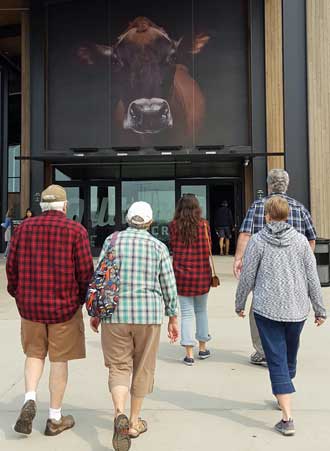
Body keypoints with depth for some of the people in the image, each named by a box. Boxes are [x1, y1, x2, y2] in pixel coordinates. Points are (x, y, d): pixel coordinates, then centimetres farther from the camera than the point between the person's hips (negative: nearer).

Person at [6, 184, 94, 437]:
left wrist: (19, 295, 18)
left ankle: (30, 400, 5)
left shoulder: (24, 228, 2)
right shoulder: (75, 230, -8)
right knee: (59, 360, 8)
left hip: (30, 305, 3)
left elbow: (12, 266, 4)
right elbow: (85, 271, -10)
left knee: (34, 353, 21)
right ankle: (55, 419, 19)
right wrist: (81, 299, 7)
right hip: (64, 305, -3)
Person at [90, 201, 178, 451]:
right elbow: (169, 286, 1)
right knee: (143, 368, 15)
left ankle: (120, 414, -11)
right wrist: (173, 318, 11)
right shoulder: (158, 247, 0)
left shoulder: (112, 241, 1)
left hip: (115, 313, 0)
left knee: (119, 367, 11)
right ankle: (134, 422, 27)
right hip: (149, 314, 0)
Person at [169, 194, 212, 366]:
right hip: (202, 273, 1)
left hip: (182, 273, -1)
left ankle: (189, 353, 4)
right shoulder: (204, 224, -4)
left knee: (186, 313, 5)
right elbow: (208, 249, 4)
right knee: (201, 310, 17)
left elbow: (173, 247, 5)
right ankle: (203, 348, 29)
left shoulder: (174, 225, -5)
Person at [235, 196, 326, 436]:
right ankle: (284, 399, 41)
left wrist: (240, 304, 10)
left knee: (277, 361, 2)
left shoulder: (258, 240, -7)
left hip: (267, 309, -3)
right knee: (290, 357, 22)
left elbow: (247, 277, -4)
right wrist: (320, 309, 11)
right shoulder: (301, 240, 0)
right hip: (297, 309, 3)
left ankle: (287, 418, 0)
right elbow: (313, 278, 1)